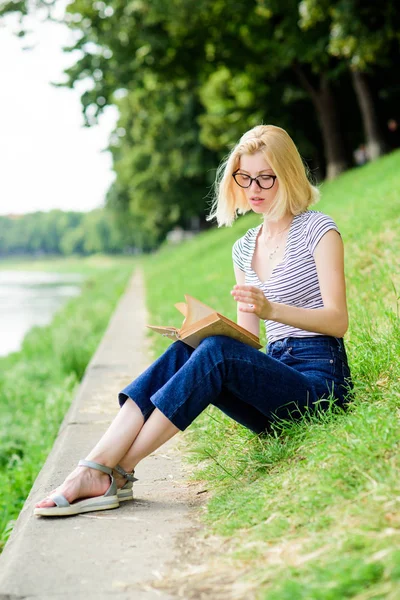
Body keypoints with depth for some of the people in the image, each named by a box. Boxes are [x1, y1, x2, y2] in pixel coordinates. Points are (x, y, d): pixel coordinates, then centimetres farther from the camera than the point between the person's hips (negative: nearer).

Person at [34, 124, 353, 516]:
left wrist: (271, 309, -28)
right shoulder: (244, 249, 16)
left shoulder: (318, 230, -2)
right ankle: (96, 466, -33)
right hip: (273, 371, 6)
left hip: (319, 382, -6)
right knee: (184, 350, -22)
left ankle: (111, 471, -32)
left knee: (217, 352, -32)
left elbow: (338, 320, -11)